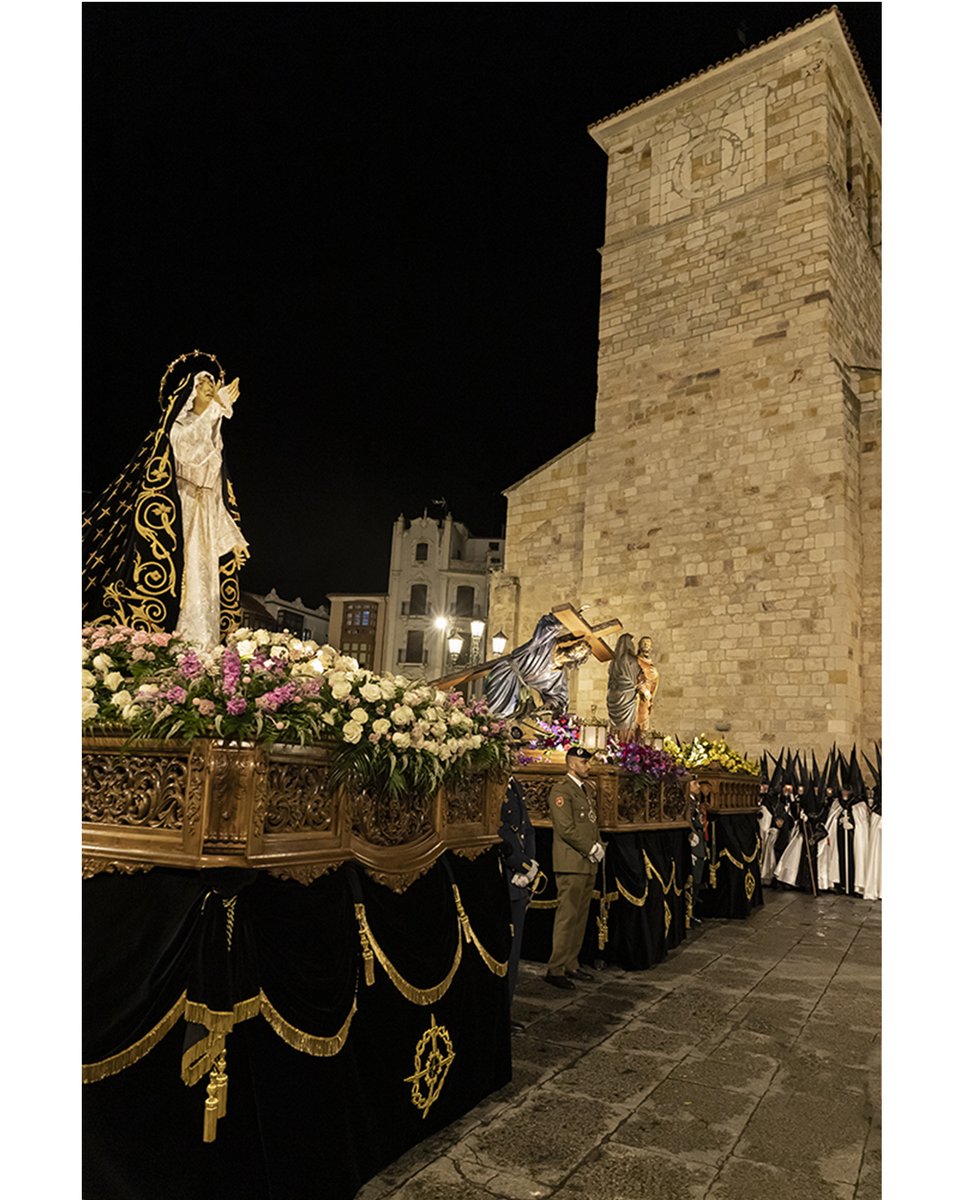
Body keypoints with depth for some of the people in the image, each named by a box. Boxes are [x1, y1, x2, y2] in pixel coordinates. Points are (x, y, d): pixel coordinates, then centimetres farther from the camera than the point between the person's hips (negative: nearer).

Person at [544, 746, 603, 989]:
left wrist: (598, 845, 7)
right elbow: (566, 828, -18)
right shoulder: (561, 789, -12)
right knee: (567, 916, -5)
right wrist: (591, 849, -13)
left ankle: (571, 964, 21)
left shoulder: (587, 788, 17)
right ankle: (555, 969, 3)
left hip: (589, 863, 9)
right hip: (572, 863, -9)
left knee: (581, 916, 12)